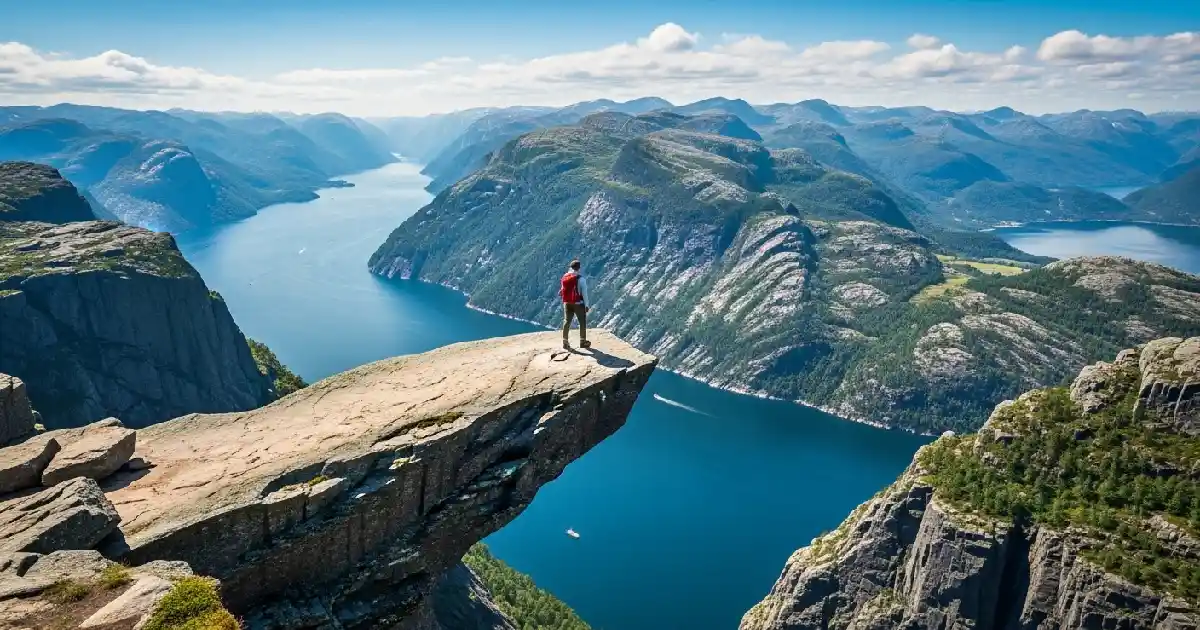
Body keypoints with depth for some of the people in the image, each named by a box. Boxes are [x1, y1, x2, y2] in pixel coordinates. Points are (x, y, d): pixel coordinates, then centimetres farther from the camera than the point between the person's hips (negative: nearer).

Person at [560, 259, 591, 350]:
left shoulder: (565, 277, 0)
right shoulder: (580, 278, -15)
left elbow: (565, 289, 6)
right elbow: (584, 293, -13)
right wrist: (586, 305, -7)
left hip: (567, 303, 5)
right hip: (578, 304, -5)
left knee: (567, 321, 12)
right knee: (582, 322, 10)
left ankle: (565, 342, 12)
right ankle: (582, 342, 16)